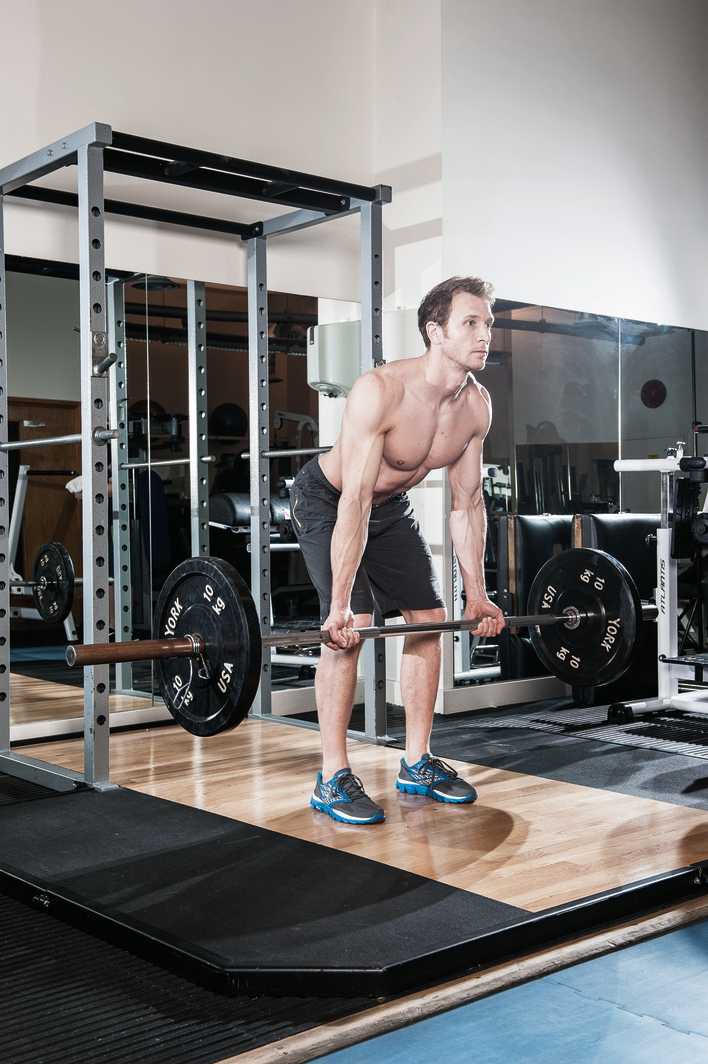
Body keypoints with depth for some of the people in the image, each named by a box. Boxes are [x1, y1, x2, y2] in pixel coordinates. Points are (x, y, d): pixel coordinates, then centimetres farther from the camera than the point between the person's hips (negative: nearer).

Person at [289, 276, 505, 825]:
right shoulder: (380, 391, -35)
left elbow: (467, 503, -5)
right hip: (326, 499, -7)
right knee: (351, 627, -20)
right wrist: (340, 604, -39)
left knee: (429, 618, 3)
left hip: (392, 503, 7)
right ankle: (333, 779, -10)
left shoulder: (477, 404, -14)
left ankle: (417, 764, 15)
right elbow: (355, 502, -37)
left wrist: (477, 595, -3)